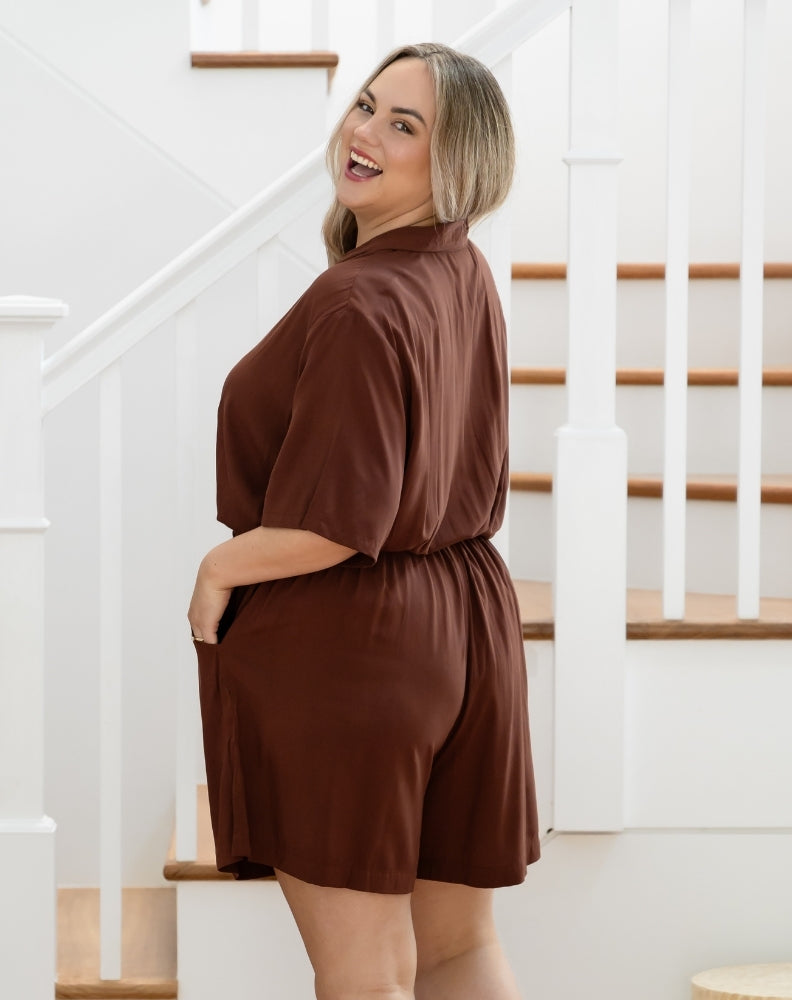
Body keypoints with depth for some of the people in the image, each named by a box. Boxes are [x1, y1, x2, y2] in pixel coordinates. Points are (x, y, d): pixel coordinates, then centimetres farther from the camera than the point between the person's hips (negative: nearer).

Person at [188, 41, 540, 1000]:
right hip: (467, 623, 9)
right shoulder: (465, 276, 7)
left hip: (344, 641, -9)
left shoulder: (360, 304, -21)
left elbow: (335, 523, -25)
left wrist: (217, 569, -9)